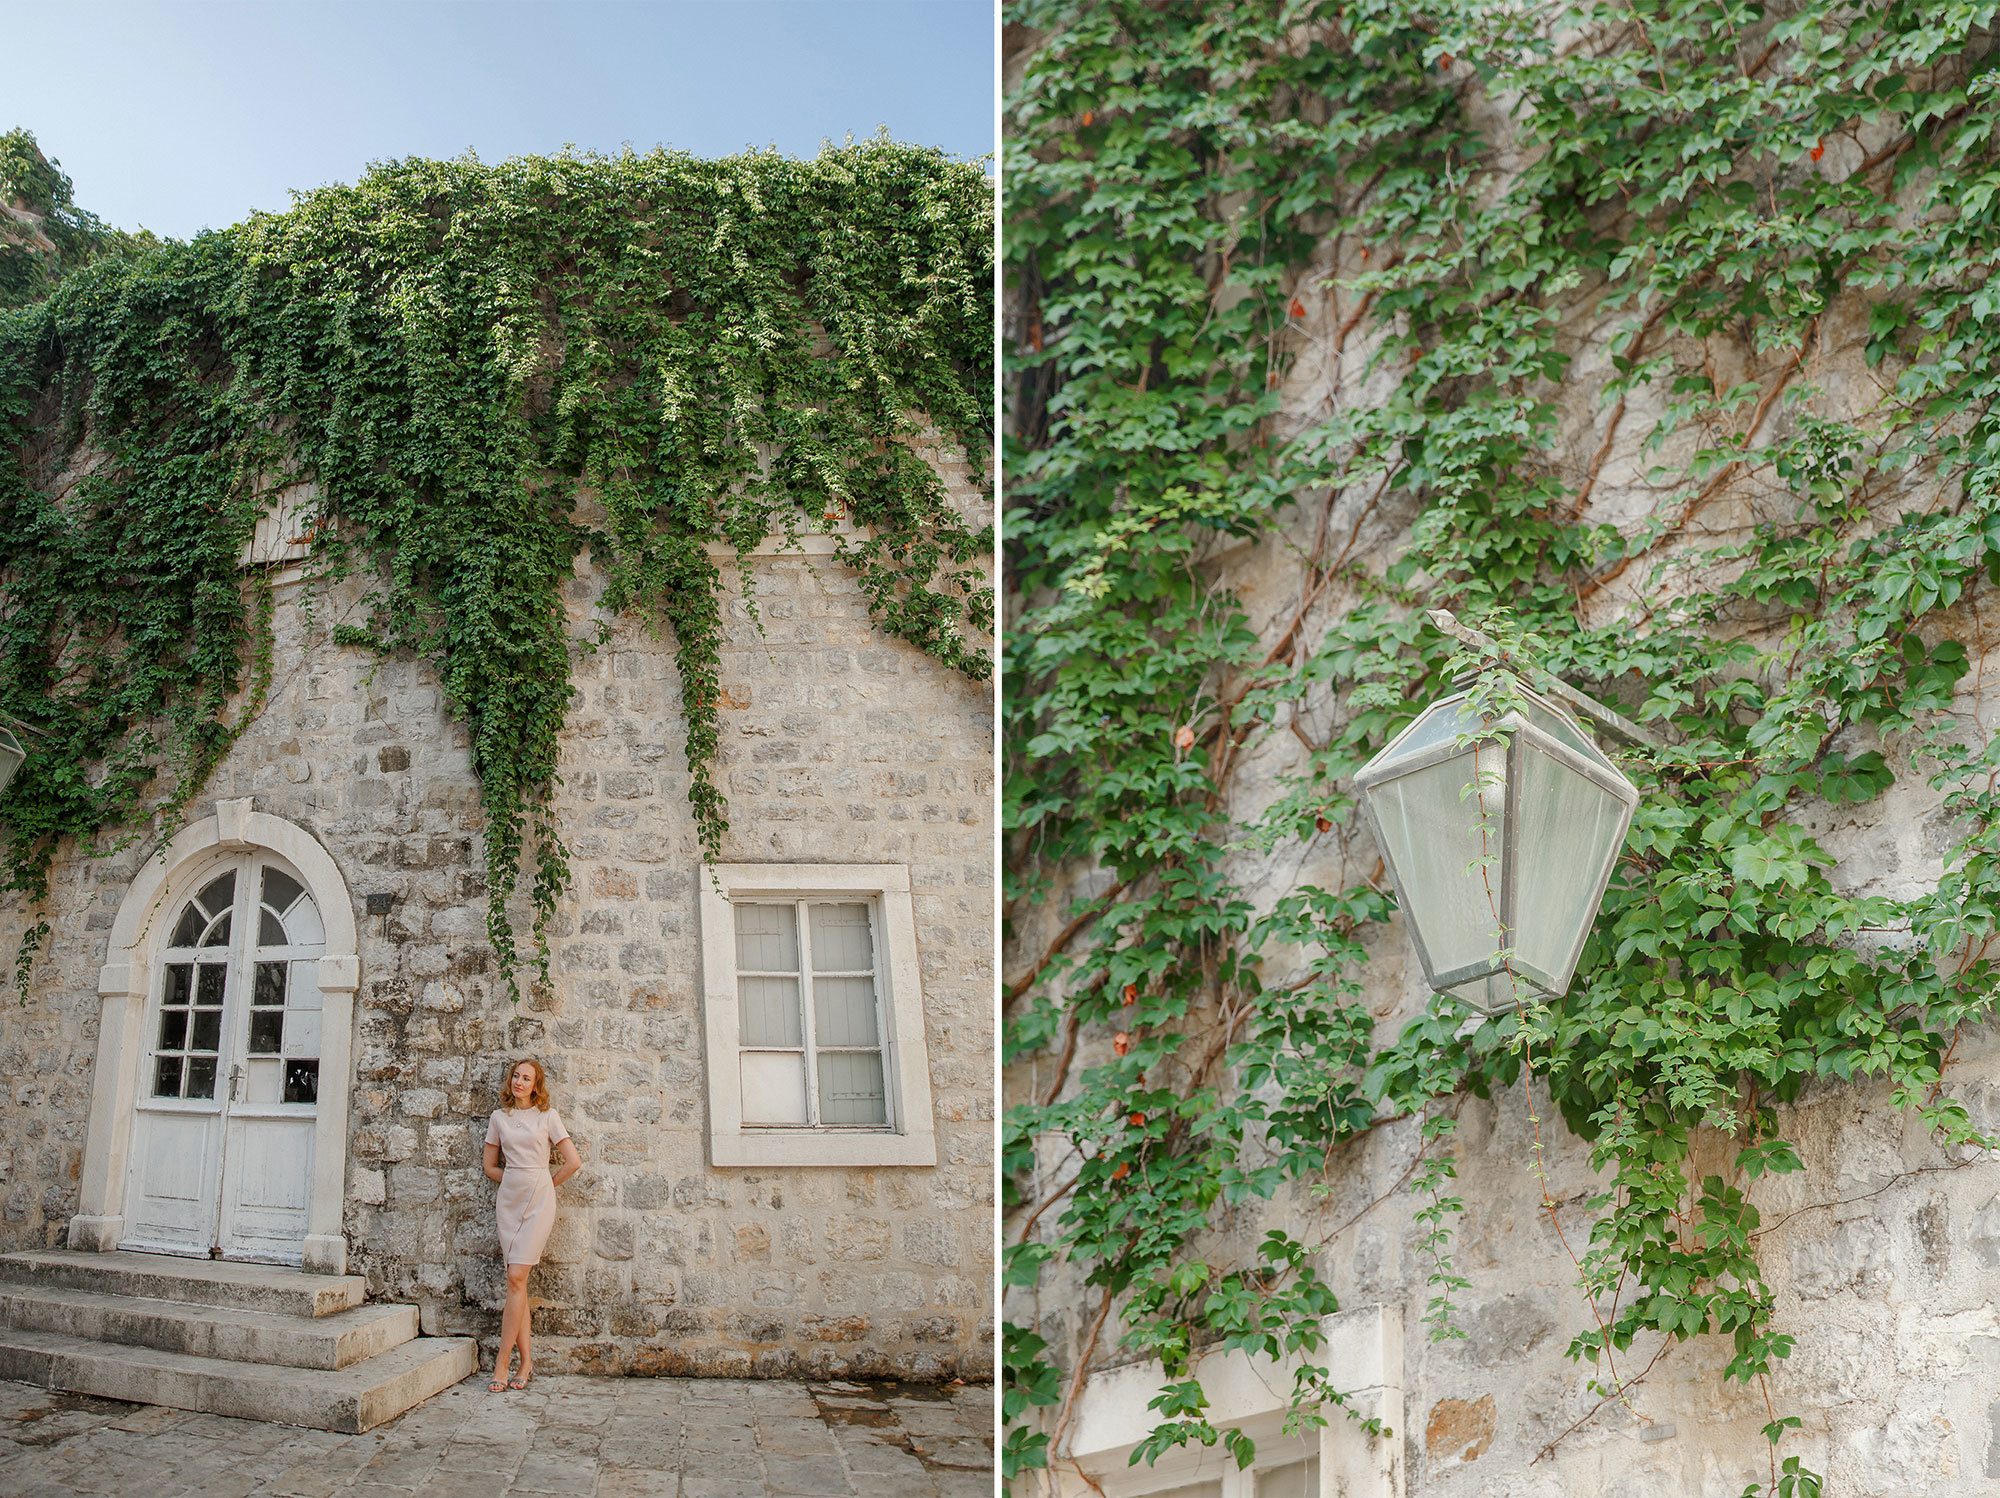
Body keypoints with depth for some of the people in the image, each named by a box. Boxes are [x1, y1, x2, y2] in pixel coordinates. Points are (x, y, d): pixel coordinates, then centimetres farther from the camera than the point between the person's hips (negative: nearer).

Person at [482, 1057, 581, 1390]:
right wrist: (515, 1181, 7)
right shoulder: (499, 1117, 10)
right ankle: (526, 1362, 5)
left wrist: (545, 1185, 5)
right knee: (517, 1281, 0)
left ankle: (502, 1362, -8)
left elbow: (573, 1162, 0)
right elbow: (490, 1166, 17)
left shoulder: (548, 1117, 2)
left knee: (516, 1278, -12)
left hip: (539, 1199, -3)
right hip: (508, 1198, 3)